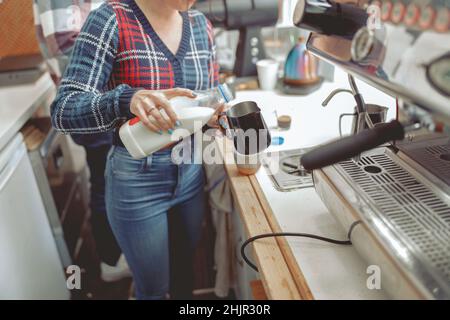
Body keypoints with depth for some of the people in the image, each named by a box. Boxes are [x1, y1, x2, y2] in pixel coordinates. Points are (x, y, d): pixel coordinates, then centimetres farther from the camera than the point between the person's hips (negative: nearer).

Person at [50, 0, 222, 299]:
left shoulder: (200, 24, 1)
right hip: (137, 182, -4)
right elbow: (64, 111, -20)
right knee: (153, 287, 14)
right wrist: (127, 99, -38)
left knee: (185, 265, 26)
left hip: (191, 171, 5)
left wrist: (213, 115, -14)